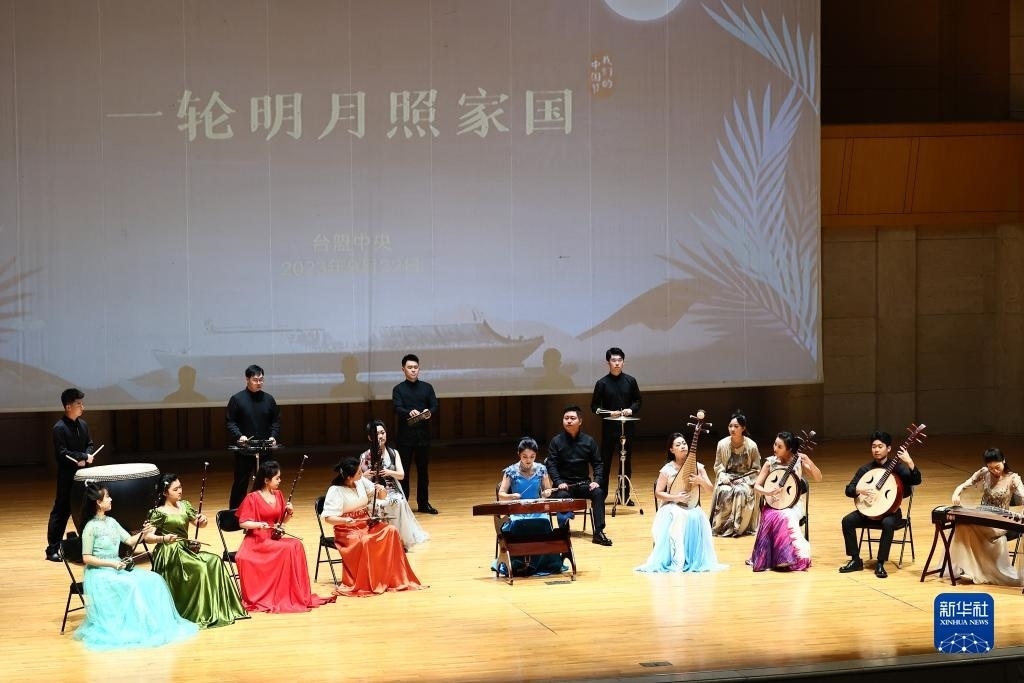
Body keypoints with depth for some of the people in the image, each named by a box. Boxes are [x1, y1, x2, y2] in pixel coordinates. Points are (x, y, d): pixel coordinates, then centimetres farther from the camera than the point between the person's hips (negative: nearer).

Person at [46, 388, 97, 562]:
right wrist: (84, 457, -18)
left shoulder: (83, 425, 8)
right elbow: (62, 454, -20)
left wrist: (85, 458, -9)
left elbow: (90, 445, 12)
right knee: (61, 511, -3)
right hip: (67, 476, -7)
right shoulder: (59, 428, -14)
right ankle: (52, 549, 1)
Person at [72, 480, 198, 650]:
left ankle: (155, 624, -9)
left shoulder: (111, 522, 11)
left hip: (117, 568, 8)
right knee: (132, 585, -31)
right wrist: (112, 563, -20)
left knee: (153, 580, -11)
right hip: (100, 573, -8)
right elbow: (86, 558, -13)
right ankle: (135, 628, -21)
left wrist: (144, 533, -7)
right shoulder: (91, 527, -12)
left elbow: (130, 540, 12)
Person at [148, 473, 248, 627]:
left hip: (185, 549, 7)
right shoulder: (159, 513, -9)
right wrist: (163, 538, -28)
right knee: (200, 567, -29)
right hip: (169, 554, -7)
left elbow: (199, 524, 17)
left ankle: (220, 608, -16)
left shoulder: (184, 505, 11)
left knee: (215, 561, -17)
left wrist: (203, 520, -6)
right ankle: (199, 614, -20)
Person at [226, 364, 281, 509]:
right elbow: (230, 423, -4)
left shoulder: (269, 399, 8)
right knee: (240, 483, 3)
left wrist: (273, 436, -6)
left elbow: (276, 421, 11)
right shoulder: (237, 399, -2)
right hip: (244, 451, -3)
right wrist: (239, 436, -20)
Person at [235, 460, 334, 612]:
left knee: (296, 545, -23)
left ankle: (297, 594, -20)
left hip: (275, 537, 6)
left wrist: (289, 513, -5)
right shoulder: (252, 498, -9)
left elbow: (282, 520, 16)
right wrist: (259, 524, -28)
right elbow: (243, 523, -11)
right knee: (287, 548, -30)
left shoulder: (278, 495, 9)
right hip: (256, 540, -6)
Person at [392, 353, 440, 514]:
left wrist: (429, 413, -22)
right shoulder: (398, 389, 2)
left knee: (423, 470, 8)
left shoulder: (427, 387, 9)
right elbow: (397, 409, -11)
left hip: (423, 434, 2)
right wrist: (409, 412, -32)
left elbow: (435, 407, 2)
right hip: (405, 436, -2)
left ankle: (424, 503, 16)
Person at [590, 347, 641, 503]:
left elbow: (638, 401, 12)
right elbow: (595, 406, -1)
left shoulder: (630, 381, 4)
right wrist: (609, 413, -16)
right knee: (605, 461, 0)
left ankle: (624, 494, 17)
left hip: (627, 427, 2)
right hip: (609, 427, -2)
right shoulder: (602, 383, -2)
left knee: (626, 461, 8)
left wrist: (631, 409, -9)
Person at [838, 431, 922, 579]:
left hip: (890, 511, -3)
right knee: (847, 520, -20)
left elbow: (916, 481, -20)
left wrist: (910, 463, -36)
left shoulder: (897, 467, -6)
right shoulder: (865, 469, 3)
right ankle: (856, 560, -9)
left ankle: (880, 564, -24)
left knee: (888, 524, -36)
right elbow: (849, 489, 0)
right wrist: (859, 490, -23)